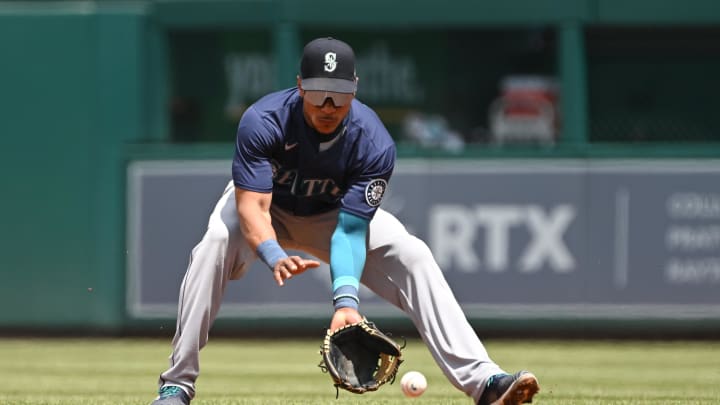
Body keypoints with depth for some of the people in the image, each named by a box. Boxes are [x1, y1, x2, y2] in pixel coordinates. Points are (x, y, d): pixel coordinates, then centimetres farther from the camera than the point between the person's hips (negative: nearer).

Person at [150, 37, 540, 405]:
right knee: (213, 248, -33)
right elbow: (252, 206, -38)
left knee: (413, 256, -20)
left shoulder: (374, 144, -30)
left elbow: (350, 230, -32)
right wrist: (274, 256, -59)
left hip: (332, 214, 1)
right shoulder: (263, 121, -34)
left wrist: (346, 298, -48)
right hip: (268, 211, -1)